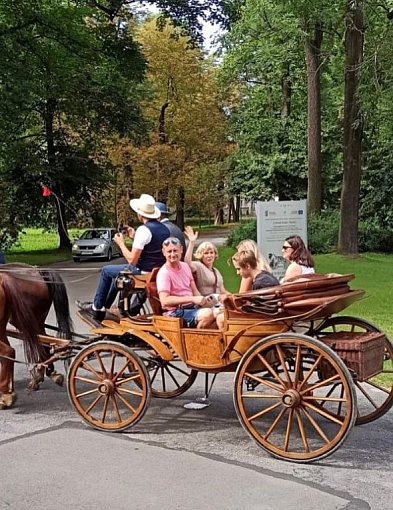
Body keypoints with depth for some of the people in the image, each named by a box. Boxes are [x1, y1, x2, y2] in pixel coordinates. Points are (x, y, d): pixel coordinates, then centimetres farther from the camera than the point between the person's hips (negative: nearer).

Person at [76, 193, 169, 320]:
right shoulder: (164, 228, 4)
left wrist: (121, 243, -6)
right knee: (115, 272, 30)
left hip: (143, 272, -8)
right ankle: (104, 307, 36)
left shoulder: (143, 229, -21)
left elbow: (132, 260, -21)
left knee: (106, 270, 14)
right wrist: (135, 238, 14)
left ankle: (96, 307, 28)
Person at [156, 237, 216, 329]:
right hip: (176, 312, -7)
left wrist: (201, 300, -8)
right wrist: (193, 299, -24)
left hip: (192, 307, 7)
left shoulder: (185, 266, 12)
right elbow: (165, 300, -22)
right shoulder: (164, 273, -12)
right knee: (207, 313, -30)